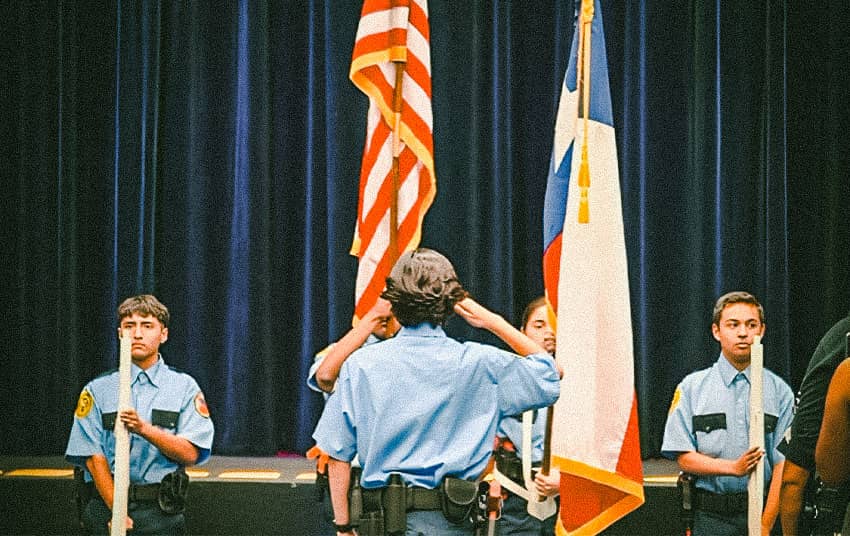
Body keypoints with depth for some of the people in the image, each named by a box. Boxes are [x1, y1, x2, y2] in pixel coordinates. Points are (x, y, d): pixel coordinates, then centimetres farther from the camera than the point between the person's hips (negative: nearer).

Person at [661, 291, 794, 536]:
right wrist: (734, 468, -14)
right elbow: (684, 458, 0)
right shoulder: (691, 388, 4)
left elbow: (784, 463, -3)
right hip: (711, 515, 0)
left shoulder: (779, 391, 3)